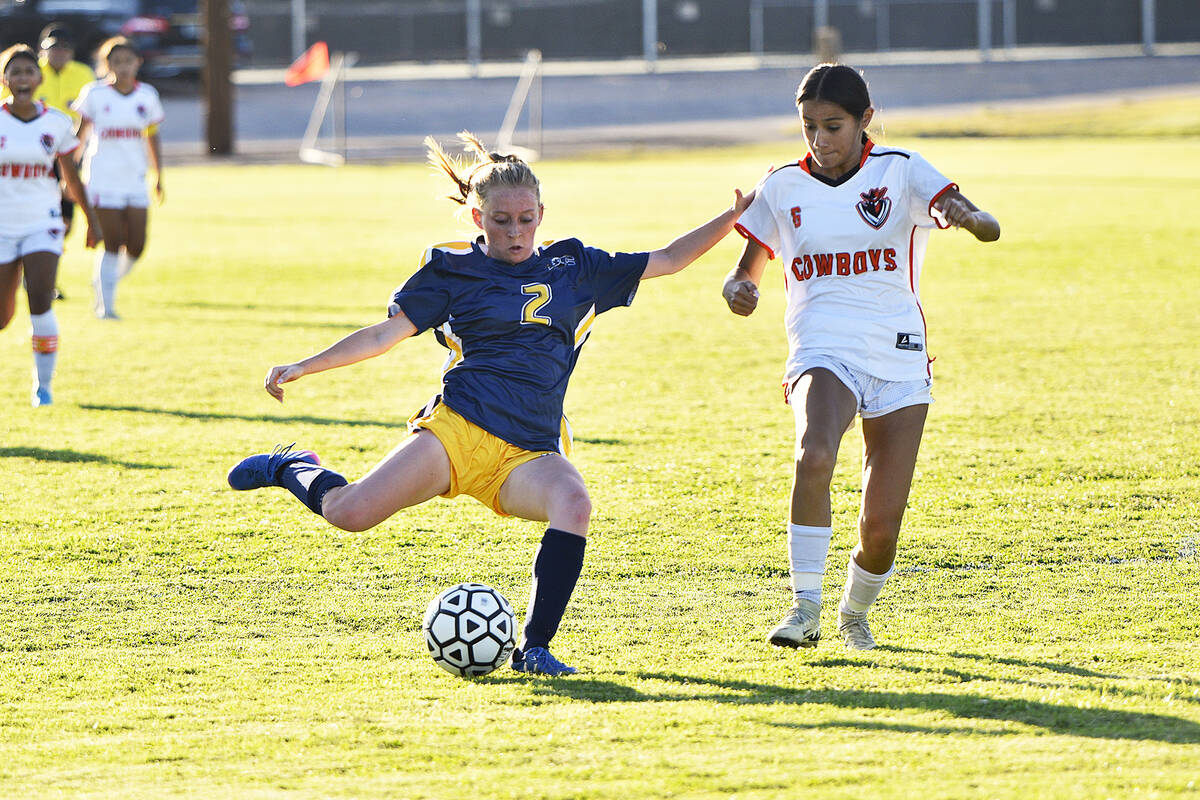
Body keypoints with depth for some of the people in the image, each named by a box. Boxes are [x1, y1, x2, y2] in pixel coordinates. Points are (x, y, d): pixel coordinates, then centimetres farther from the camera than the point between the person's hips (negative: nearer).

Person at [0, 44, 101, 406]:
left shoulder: (56, 123, 2)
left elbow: (72, 177, 12)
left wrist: (91, 221, 16)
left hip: (42, 225, 0)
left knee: (40, 305, -17)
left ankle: (43, 384, -5)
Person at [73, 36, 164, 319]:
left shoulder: (147, 95, 6)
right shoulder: (95, 94, -3)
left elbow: (152, 138, 15)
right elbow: (80, 134, 4)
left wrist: (158, 177, 16)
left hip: (135, 179, 4)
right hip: (103, 178, -4)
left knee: (136, 246, -3)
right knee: (112, 244, -7)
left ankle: (103, 281, 24)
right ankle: (105, 304, 5)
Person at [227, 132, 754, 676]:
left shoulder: (573, 268, 15)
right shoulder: (451, 268, 9)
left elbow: (668, 260, 20)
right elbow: (386, 334, 6)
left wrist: (733, 216, 9)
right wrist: (302, 367, -4)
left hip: (530, 451, 2)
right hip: (458, 429, -2)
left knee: (573, 503, -34)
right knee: (350, 513, -21)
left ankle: (534, 649, -25)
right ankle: (293, 469, 16)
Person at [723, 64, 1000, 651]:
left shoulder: (901, 172, 0)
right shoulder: (783, 187, 6)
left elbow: (990, 229, -11)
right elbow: (746, 272, 14)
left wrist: (965, 217, -36)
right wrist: (738, 290, -11)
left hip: (900, 365, 0)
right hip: (822, 355, 0)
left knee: (881, 527, -4)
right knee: (813, 455, -34)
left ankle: (855, 613, 29)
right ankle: (805, 607, -23)